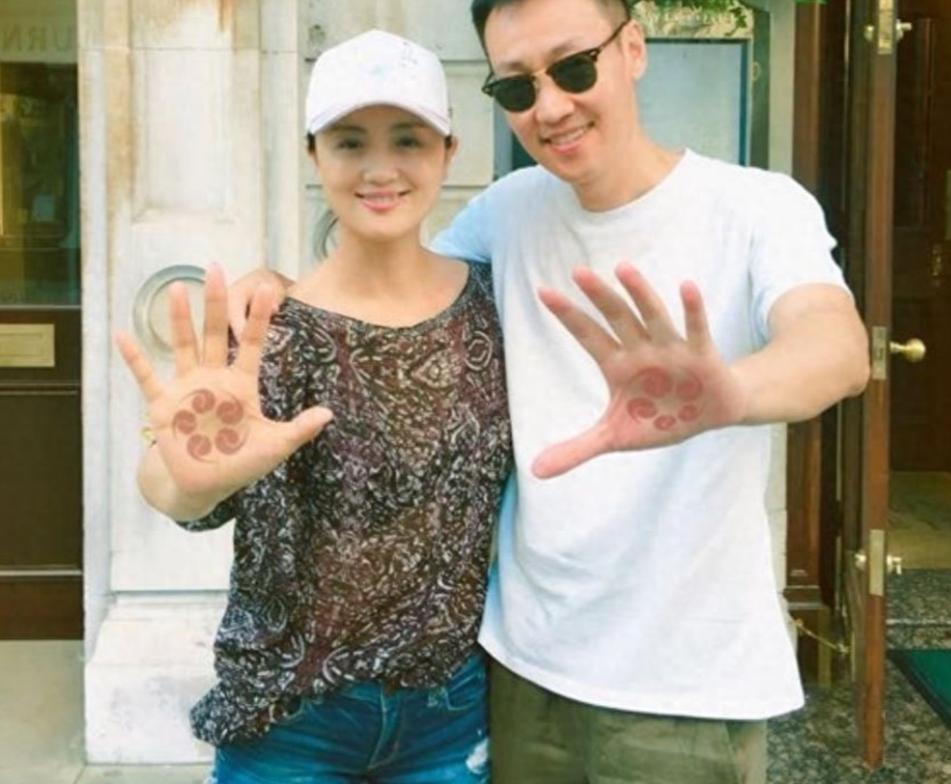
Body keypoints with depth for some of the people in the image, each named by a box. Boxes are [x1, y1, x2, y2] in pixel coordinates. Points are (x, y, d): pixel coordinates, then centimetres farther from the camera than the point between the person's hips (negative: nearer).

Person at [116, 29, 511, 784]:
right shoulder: (283, 331, -14)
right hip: (294, 719, -2)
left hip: (453, 704, 2)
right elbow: (187, 491, -31)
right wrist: (191, 475, -51)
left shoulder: (491, 298, -4)